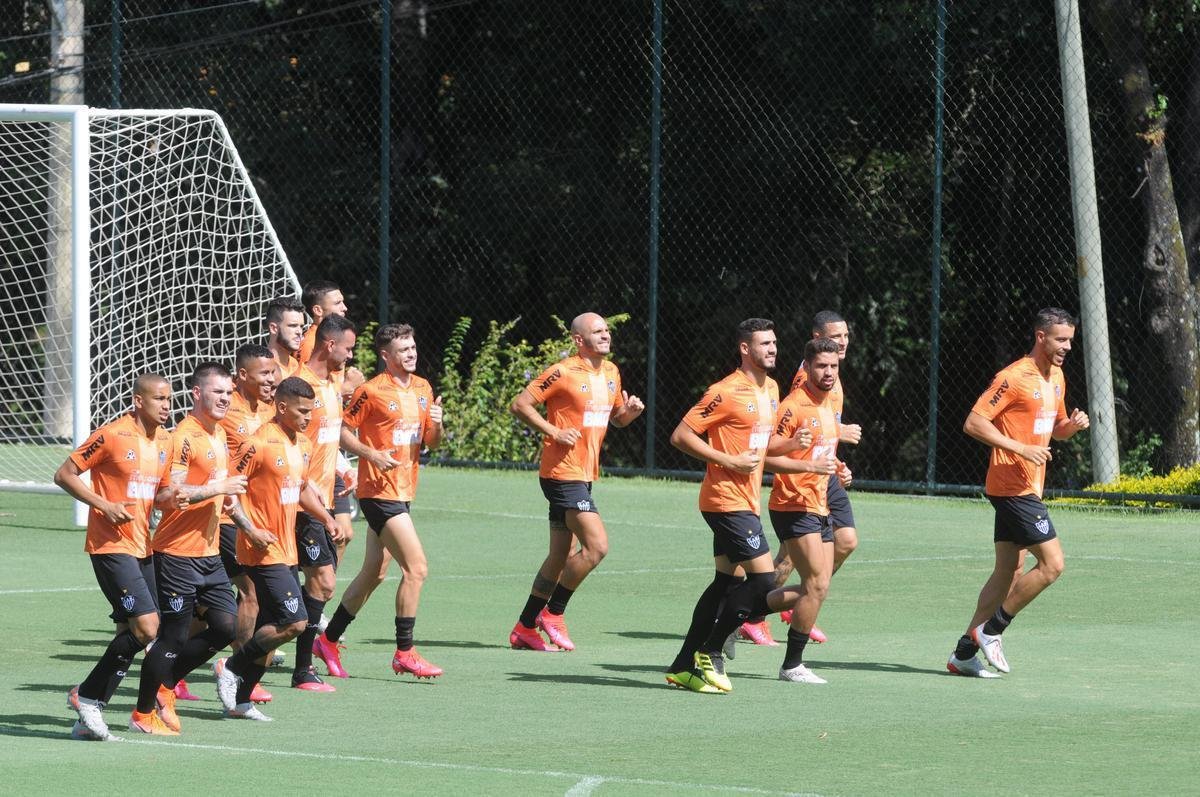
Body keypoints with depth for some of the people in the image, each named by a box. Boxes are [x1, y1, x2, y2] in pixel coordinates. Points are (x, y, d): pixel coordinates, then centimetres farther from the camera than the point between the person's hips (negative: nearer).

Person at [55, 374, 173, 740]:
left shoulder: (165, 440, 10)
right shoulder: (112, 435, -12)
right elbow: (64, 474, -8)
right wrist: (105, 505, -16)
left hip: (144, 548, 8)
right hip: (112, 546, -8)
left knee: (131, 634, 6)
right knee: (146, 627, -16)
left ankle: (88, 715, 14)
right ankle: (88, 697, -2)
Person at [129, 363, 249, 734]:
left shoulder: (219, 435, 14)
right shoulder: (185, 437, -15)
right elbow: (169, 494, -24)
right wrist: (218, 488, -21)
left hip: (209, 551, 9)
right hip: (178, 553, -9)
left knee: (226, 626, 4)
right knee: (174, 635, -3)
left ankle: (164, 687, 20)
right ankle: (144, 713, 11)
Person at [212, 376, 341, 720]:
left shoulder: (303, 445, 12)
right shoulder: (259, 444, -15)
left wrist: (326, 518, 15)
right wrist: (251, 530, -21)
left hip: (286, 550, 9)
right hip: (263, 550, -9)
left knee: (270, 628, 8)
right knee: (294, 621, -15)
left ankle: (240, 700, 15)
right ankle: (231, 668, -1)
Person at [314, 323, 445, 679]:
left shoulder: (423, 389, 11)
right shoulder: (372, 391, -11)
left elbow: (430, 443, 15)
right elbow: (343, 432, -7)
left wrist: (437, 425, -6)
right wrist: (372, 454, -21)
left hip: (404, 491, 8)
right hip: (379, 490, -8)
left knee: (374, 573, 13)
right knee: (416, 568, -14)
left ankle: (329, 640, 25)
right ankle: (405, 653, -8)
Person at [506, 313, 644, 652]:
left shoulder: (611, 373, 11)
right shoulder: (563, 373, -13)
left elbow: (615, 417, 24)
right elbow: (519, 405, -12)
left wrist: (630, 411, 1)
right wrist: (554, 432, -18)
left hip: (584, 475, 9)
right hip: (562, 472, -9)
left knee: (562, 557, 11)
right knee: (597, 544, -16)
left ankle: (525, 628, 19)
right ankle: (552, 613, -3)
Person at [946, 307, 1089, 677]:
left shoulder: (1056, 377, 14)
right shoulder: (1014, 378, -14)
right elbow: (973, 423, -17)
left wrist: (1072, 425, 3)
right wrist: (1021, 448, -22)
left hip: (1027, 488, 9)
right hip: (1013, 488, -9)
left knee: (1009, 571, 9)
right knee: (1051, 563, -12)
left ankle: (964, 653, 12)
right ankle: (990, 630, -2)